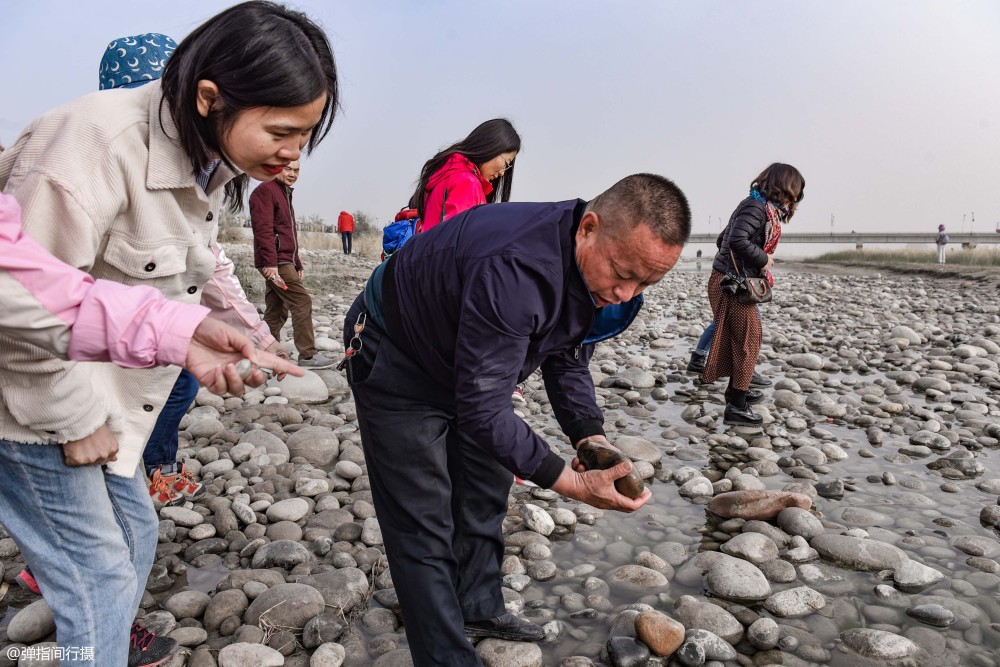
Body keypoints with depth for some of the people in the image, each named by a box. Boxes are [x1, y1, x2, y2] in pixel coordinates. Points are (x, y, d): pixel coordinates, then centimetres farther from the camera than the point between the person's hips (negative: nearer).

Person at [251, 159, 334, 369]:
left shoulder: (285, 194, 25)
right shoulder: (265, 191, -7)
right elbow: (263, 230, -18)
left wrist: (297, 264, 25)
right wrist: (270, 263, -27)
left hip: (284, 262, 10)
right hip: (275, 262, -10)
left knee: (276, 312, 9)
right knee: (302, 301, -12)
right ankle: (308, 355, -10)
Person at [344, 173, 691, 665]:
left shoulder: (602, 269, -13)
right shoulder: (514, 270, -42)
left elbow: (567, 360, -1)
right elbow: (481, 408, -37)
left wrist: (590, 435, -16)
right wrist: (570, 483, -35)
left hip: (465, 364, 8)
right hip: (395, 361, -8)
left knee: (484, 495, 17)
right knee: (424, 526, -6)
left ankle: (479, 608, 38)